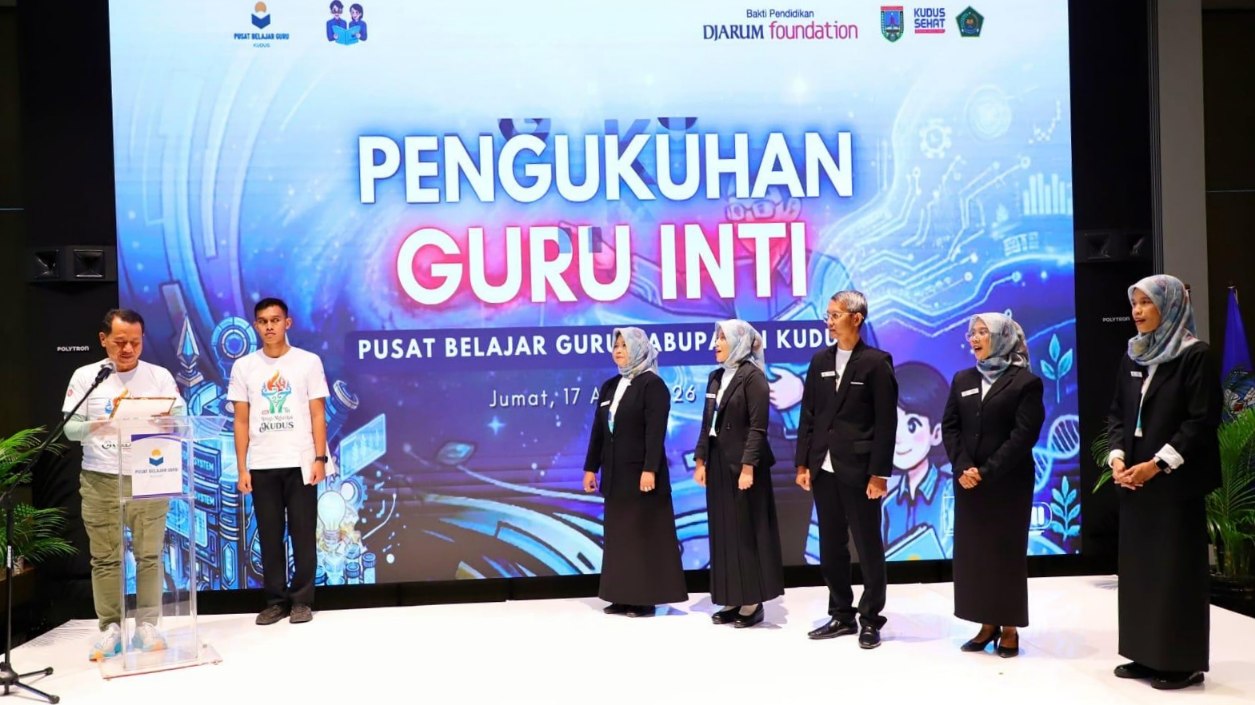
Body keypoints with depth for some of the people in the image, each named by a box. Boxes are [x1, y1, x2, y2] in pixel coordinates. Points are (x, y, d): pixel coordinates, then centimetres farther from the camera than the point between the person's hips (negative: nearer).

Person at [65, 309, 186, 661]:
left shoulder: (160, 376, 4)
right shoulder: (85, 376, 3)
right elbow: (70, 429, -1)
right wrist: (99, 424, -20)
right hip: (100, 480, 0)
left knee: (149, 555, 1)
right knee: (105, 557, 2)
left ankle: (147, 625, 10)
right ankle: (110, 628, 10)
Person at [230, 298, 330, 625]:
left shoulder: (308, 361, 1)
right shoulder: (244, 366, 6)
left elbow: (318, 414, 1)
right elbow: (241, 421, 6)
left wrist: (319, 458, -8)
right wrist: (242, 468, 1)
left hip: (300, 462, -2)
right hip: (262, 466, 2)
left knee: (303, 534, 2)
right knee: (269, 536, 7)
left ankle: (301, 600, 11)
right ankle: (276, 601, 15)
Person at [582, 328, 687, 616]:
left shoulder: (652, 384, -8)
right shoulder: (610, 386, 13)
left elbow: (656, 431, -16)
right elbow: (598, 429, 14)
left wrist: (649, 469, -23)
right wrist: (591, 467, 11)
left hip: (641, 471, -7)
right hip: (616, 473, 7)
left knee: (644, 533, -1)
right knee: (619, 533, 9)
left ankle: (646, 597, 6)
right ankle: (623, 596, 15)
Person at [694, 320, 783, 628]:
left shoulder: (752, 376, -9)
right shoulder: (716, 377, 13)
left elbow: (758, 427, -15)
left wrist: (748, 466, -20)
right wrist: (701, 460, 9)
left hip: (742, 463, -8)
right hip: (718, 463, 8)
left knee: (748, 531, 0)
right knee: (723, 531, 10)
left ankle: (753, 603, 8)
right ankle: (733, 599, 18)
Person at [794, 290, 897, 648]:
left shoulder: (877, 362, -6)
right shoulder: (820, 361, 10)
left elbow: (886, 423, -8)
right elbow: (808, 416, 10)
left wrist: (879, 473, -13)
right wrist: (803, 464, 4)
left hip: (859, 471, -5)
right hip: (823, 469, 5)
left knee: (868, 547, 5)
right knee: (831, 547, 11)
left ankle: (871, 619, 17)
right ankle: (841, 615, 24)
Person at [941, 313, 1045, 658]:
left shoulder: (1025, 381, -5)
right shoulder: (963, 380, 11)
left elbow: (1024, 434, -12)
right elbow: (950, 426, 5)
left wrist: (988, 472, -16)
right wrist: (962, 467, -10)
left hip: (1008, 482, -5)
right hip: (968, 481, 5)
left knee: (1007, 552, 2)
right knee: (972, 551, 5)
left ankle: (1010, 628, 11)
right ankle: (988, 624, 15)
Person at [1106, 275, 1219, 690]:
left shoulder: (1195, 356, -8)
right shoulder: (1132, 357, 12)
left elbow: (1203, 420, -14)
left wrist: (1157, 464, -17)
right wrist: (1117, 456, -4)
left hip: (1175, 482, -7)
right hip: (1133, 480, 7)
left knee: (1177, 569, -1)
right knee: (1137, 566, 9)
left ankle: (1184, 662, 8)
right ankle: (1148, 655, 18)